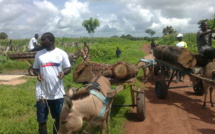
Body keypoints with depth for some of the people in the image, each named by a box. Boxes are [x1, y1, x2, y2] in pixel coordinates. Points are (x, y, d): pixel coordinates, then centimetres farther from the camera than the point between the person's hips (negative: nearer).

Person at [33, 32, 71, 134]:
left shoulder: (61, 53, -3)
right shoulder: (39, 54, 3)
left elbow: (68, 68, 2)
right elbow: (35, 69, 11)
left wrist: (63, 72, -21)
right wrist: (38, 74, -11)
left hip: (57, 92, -1)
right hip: (42, 93, 1)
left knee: (59, 118, 14)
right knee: (42, 120, 7)